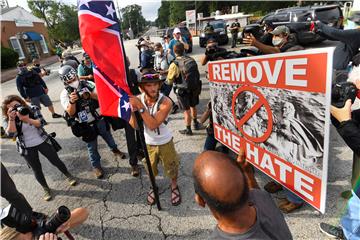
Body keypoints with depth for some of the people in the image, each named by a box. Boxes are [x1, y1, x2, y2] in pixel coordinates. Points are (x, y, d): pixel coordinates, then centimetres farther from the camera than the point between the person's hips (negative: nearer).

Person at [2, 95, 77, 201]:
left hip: (43, 142, 0)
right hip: (27, 148, 1)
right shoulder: (7, 120, -8)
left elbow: (40, 123, -20)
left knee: (56, 161, 10)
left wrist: (28, 119, -37)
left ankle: (68, 176, 35)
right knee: (37, 169, 11)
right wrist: (12, 118, -29)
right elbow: (11, 134, -22)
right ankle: (46, 188, 32)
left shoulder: (33, 109, -9)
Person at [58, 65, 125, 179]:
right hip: (86, 126, -2)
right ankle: (96, 166, 34)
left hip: (100, 119, 2)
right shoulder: (65, 94, -12)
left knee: (108, 136, 25)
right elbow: (71, 113, -18)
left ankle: (115, 149, 54)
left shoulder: (88, 84, -10)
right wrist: (72, 101, -36)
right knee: (92, 147, 12)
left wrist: (89, 94, -32)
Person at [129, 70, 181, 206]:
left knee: (171, 168, 16)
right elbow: (134, 126, -17)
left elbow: (153, 124, -35)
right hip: (147, 143, 3)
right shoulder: (138, 99, -16)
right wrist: (134, 109, -34)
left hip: (165, 142, -2)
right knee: (150, 170, 22)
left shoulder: (166, 102, -27)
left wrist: (140, 107, -39)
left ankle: (174, 187, 47)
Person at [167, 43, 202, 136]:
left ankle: (188, 130, 21)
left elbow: (170, 80, -13)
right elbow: (197, 74, 4)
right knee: (193, 106, 24)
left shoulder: (174, 64, -18)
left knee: (187, 110, 7)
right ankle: (195, 123, 43)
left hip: (183, 90, -5)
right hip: (194, 88, 5)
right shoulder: (192, 60, -3)